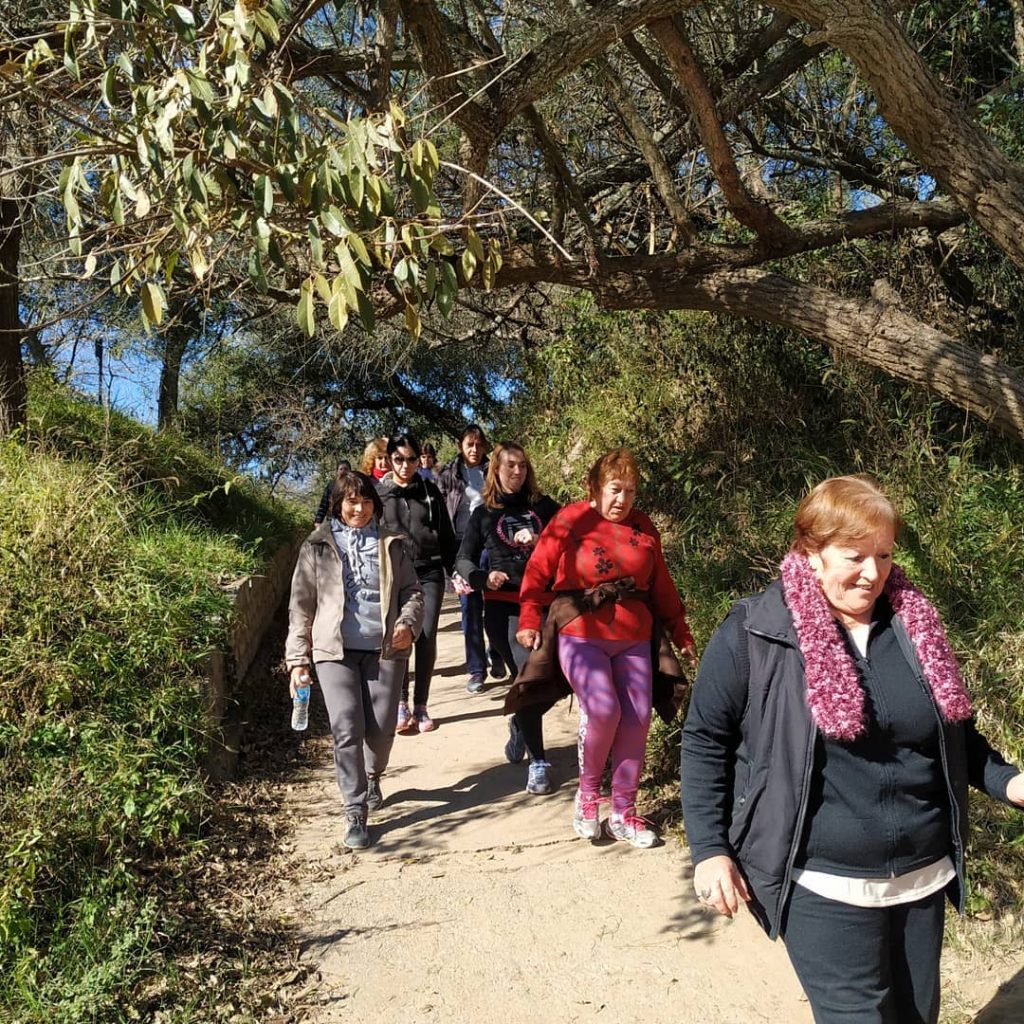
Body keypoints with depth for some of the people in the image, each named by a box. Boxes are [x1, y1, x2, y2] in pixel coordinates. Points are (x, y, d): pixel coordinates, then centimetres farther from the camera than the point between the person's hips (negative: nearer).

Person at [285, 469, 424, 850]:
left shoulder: (389, 544, 9)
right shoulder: (317, 546, 3)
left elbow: (412, 591, 11)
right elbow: (301, 604, 3)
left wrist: (408, 624, -9)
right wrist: (297, 658, -1)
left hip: (385, 648, 2)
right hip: (335, 650, -1)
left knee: (382, 729, 4)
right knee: (347, 730, -10)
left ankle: (372, 776, 38)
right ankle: (356, 814, 1)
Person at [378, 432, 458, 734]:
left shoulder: (429, 491, 9)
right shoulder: (377, 493, 4)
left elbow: (446, 535, 12)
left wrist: (455, 570, 7)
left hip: (429, 573, 1)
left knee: (427, 638, -2)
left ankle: (420, 706, 8)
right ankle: (401, 704, 6)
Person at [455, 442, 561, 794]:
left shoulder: (544, 507, 11)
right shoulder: (483, 514, 11)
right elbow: (463, 560, 12)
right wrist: (483, 578, -7)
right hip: (503, 606, -1)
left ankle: (521, 725, 34)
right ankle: (538, 763, 5)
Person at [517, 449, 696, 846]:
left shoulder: (643, 527, 10)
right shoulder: (570, 520, -3)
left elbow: (662, 586, 16)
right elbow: (537, 571, -3)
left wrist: (681, 634, 18)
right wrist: (529, 622, -12)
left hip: (634, 639, 4)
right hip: (581, 637, -4)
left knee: (637, 718, -1)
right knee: (603, 710, -20)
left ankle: (624, 812, 15)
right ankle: (587, 793, 8)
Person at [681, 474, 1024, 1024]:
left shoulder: (913, 623, 3)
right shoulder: (753, 632, -13)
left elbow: (952, 732, 15)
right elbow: (705, 740, -7)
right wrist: (709, 849, -10)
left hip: (923, 876, 6)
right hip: (824, 883, -5)